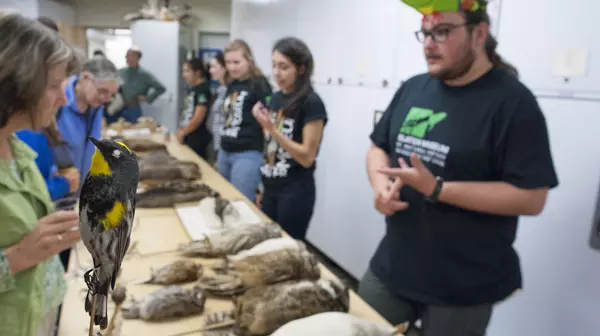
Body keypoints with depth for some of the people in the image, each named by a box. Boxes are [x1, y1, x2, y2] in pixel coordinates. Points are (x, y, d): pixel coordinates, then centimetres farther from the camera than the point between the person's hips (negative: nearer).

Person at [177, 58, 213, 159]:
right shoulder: (192, 89, 13)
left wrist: (182, 133, -10)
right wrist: (181, 130, 9)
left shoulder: (203, 90, -14)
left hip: (197, 137, -9)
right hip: (189, 136, 9)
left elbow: (198, 118, -19)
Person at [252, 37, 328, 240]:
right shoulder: (276, 97, 7)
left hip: (296, 192, -7)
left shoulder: (311, 103, -15)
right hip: (270, 189, 7)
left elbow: (307, 157, -18)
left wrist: (272, 129, -23)